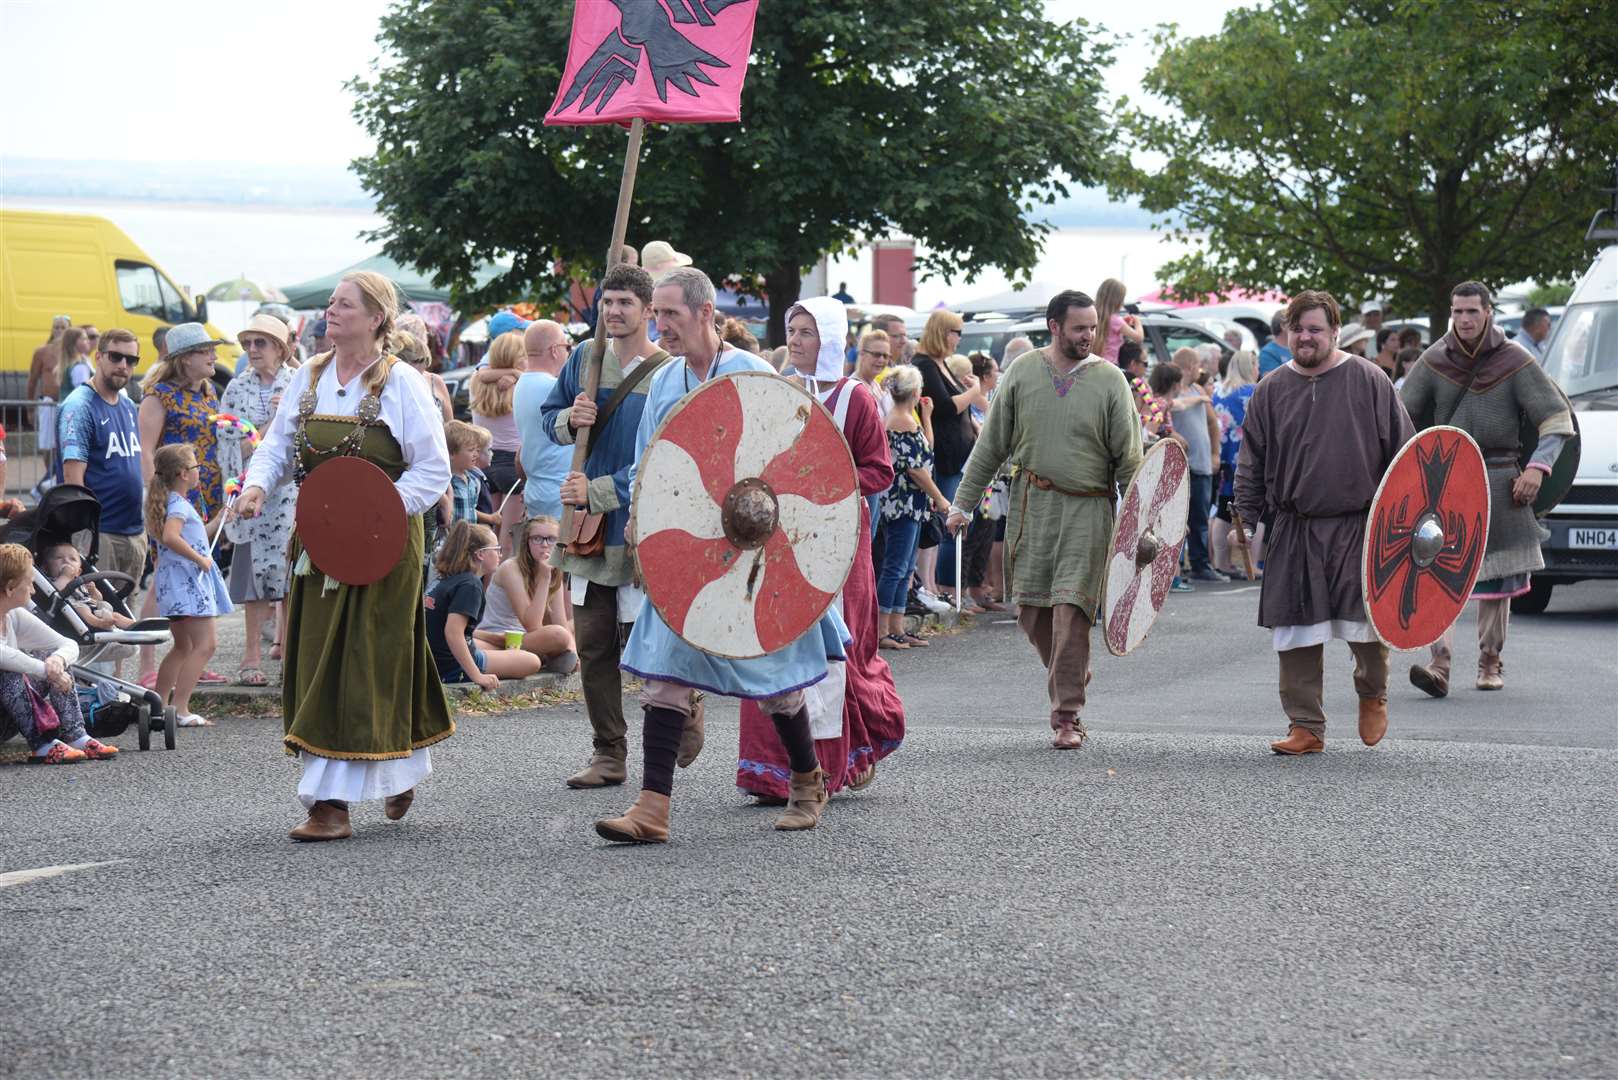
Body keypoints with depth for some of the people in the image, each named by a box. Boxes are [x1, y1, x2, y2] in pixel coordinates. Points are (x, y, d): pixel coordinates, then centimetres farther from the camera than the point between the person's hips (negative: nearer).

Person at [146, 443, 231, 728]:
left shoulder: (169, 502, 17)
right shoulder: (179, 506, -14)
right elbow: (171, 537, -32)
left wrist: (217, 521, 25)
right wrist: (200, 559, -24)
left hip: (174, 584, 11)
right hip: (187, 579, -11)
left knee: (183, 647, 18)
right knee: (205, 644, -12)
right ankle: (180, 709, -18)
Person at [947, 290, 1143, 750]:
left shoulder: (1109, 380, -1)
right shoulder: (1023, 372, 4)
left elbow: (1128, 457, 1)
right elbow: (992, 444, 9)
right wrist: (963, 503, 6)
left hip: (1087, 509, -3)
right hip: (1032, 504, 3)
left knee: (1071, 609, -9)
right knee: (1033, 609, 5)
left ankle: (1067, 715, -4)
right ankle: (1071, 676, 30)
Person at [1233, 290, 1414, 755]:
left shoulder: (1369, 381, 1)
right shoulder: (1271, 391, 8)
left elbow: (1403, 450, 5)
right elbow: (1252, 462, 13)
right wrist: (1245, 519, 6)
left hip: (1361, 526, -2)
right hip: (1295, 533, 3)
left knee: (1367, 624, -7)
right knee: (1297, 634, 1)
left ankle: (1373, 694, 24)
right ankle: (1306, 727, 10)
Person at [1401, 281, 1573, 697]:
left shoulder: (1515, 362, -3)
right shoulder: (1434, 362, 3)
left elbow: (1557, 418, -2)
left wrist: (1538, 467, -15)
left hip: (1498, 482, -1)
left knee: (1496, 579, 7)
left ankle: (1491, 661, 23)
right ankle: (1439, 665, -20)